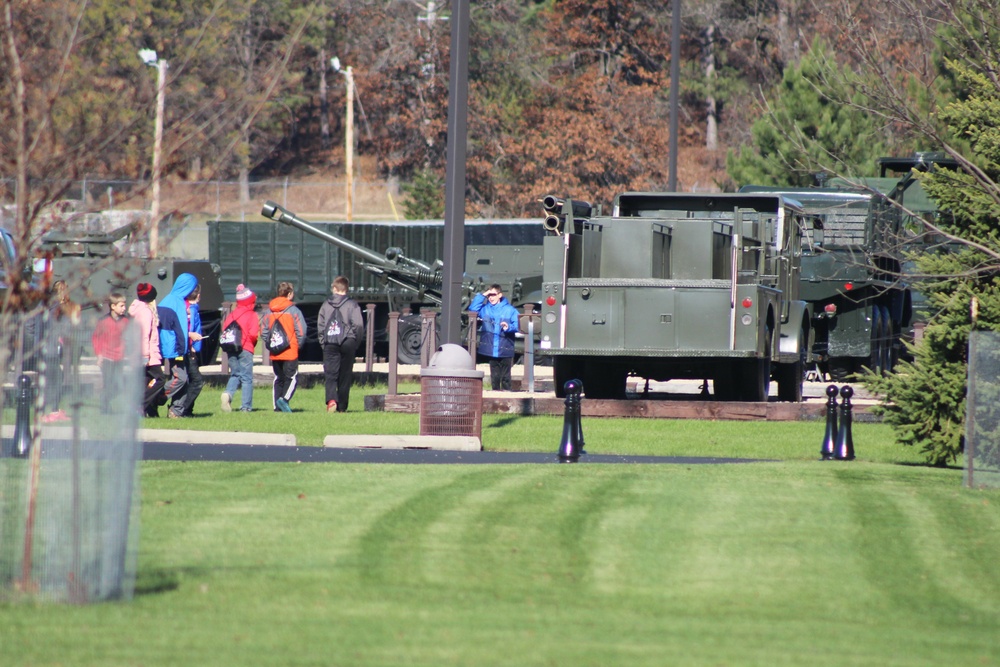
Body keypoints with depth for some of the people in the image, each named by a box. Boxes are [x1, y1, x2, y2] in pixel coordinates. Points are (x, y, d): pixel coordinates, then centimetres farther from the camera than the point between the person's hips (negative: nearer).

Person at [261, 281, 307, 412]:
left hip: (274, 353, 5)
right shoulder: (293, 310, -9)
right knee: (292, 378, -1)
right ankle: (284, 399, -22)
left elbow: (263, 332, 4)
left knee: (278, 379, 13)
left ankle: (277, 406, 10)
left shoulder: (270, 311, 6)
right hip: (290, 352, -5)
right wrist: (298, 346, 2)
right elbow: (301, 332, -12)